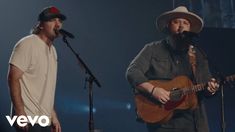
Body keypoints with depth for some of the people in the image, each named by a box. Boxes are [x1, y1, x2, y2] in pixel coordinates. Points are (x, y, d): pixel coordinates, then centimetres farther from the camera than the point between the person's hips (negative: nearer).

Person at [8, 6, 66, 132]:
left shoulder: (52, 50, 15)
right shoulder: (27, 44, -10)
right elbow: (13, 79, -15)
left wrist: (53, 115, 16)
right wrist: (21, 113, -21)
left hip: (45, 120, 8)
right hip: (29, 119, -8)